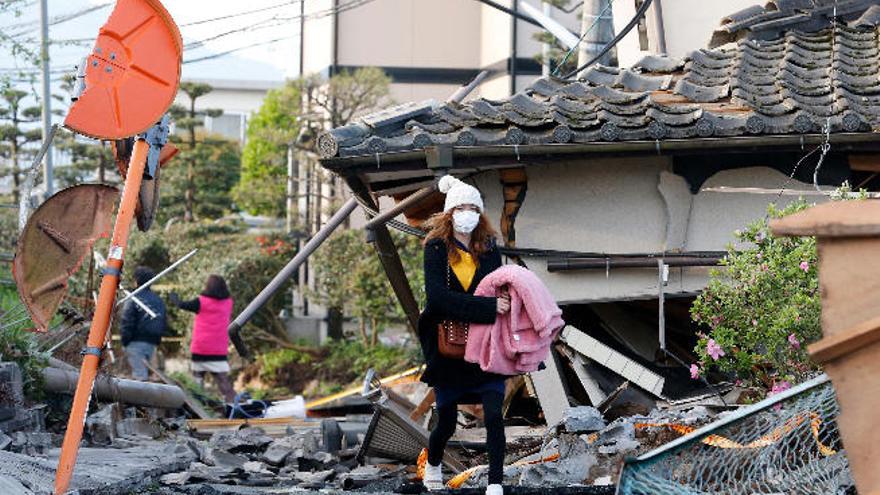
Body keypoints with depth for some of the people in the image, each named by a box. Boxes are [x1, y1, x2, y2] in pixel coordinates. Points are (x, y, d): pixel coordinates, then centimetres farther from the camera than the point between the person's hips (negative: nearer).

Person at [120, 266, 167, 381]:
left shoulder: (133, 299, -9)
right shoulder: (158, 301, 10)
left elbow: (126, 322, -11)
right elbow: (164, 324, 13)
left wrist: (125, 341, -3)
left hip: (136, 342, -6)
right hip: (152, 343, 6)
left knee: (139, 374, -8)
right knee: (144, 372, 16)